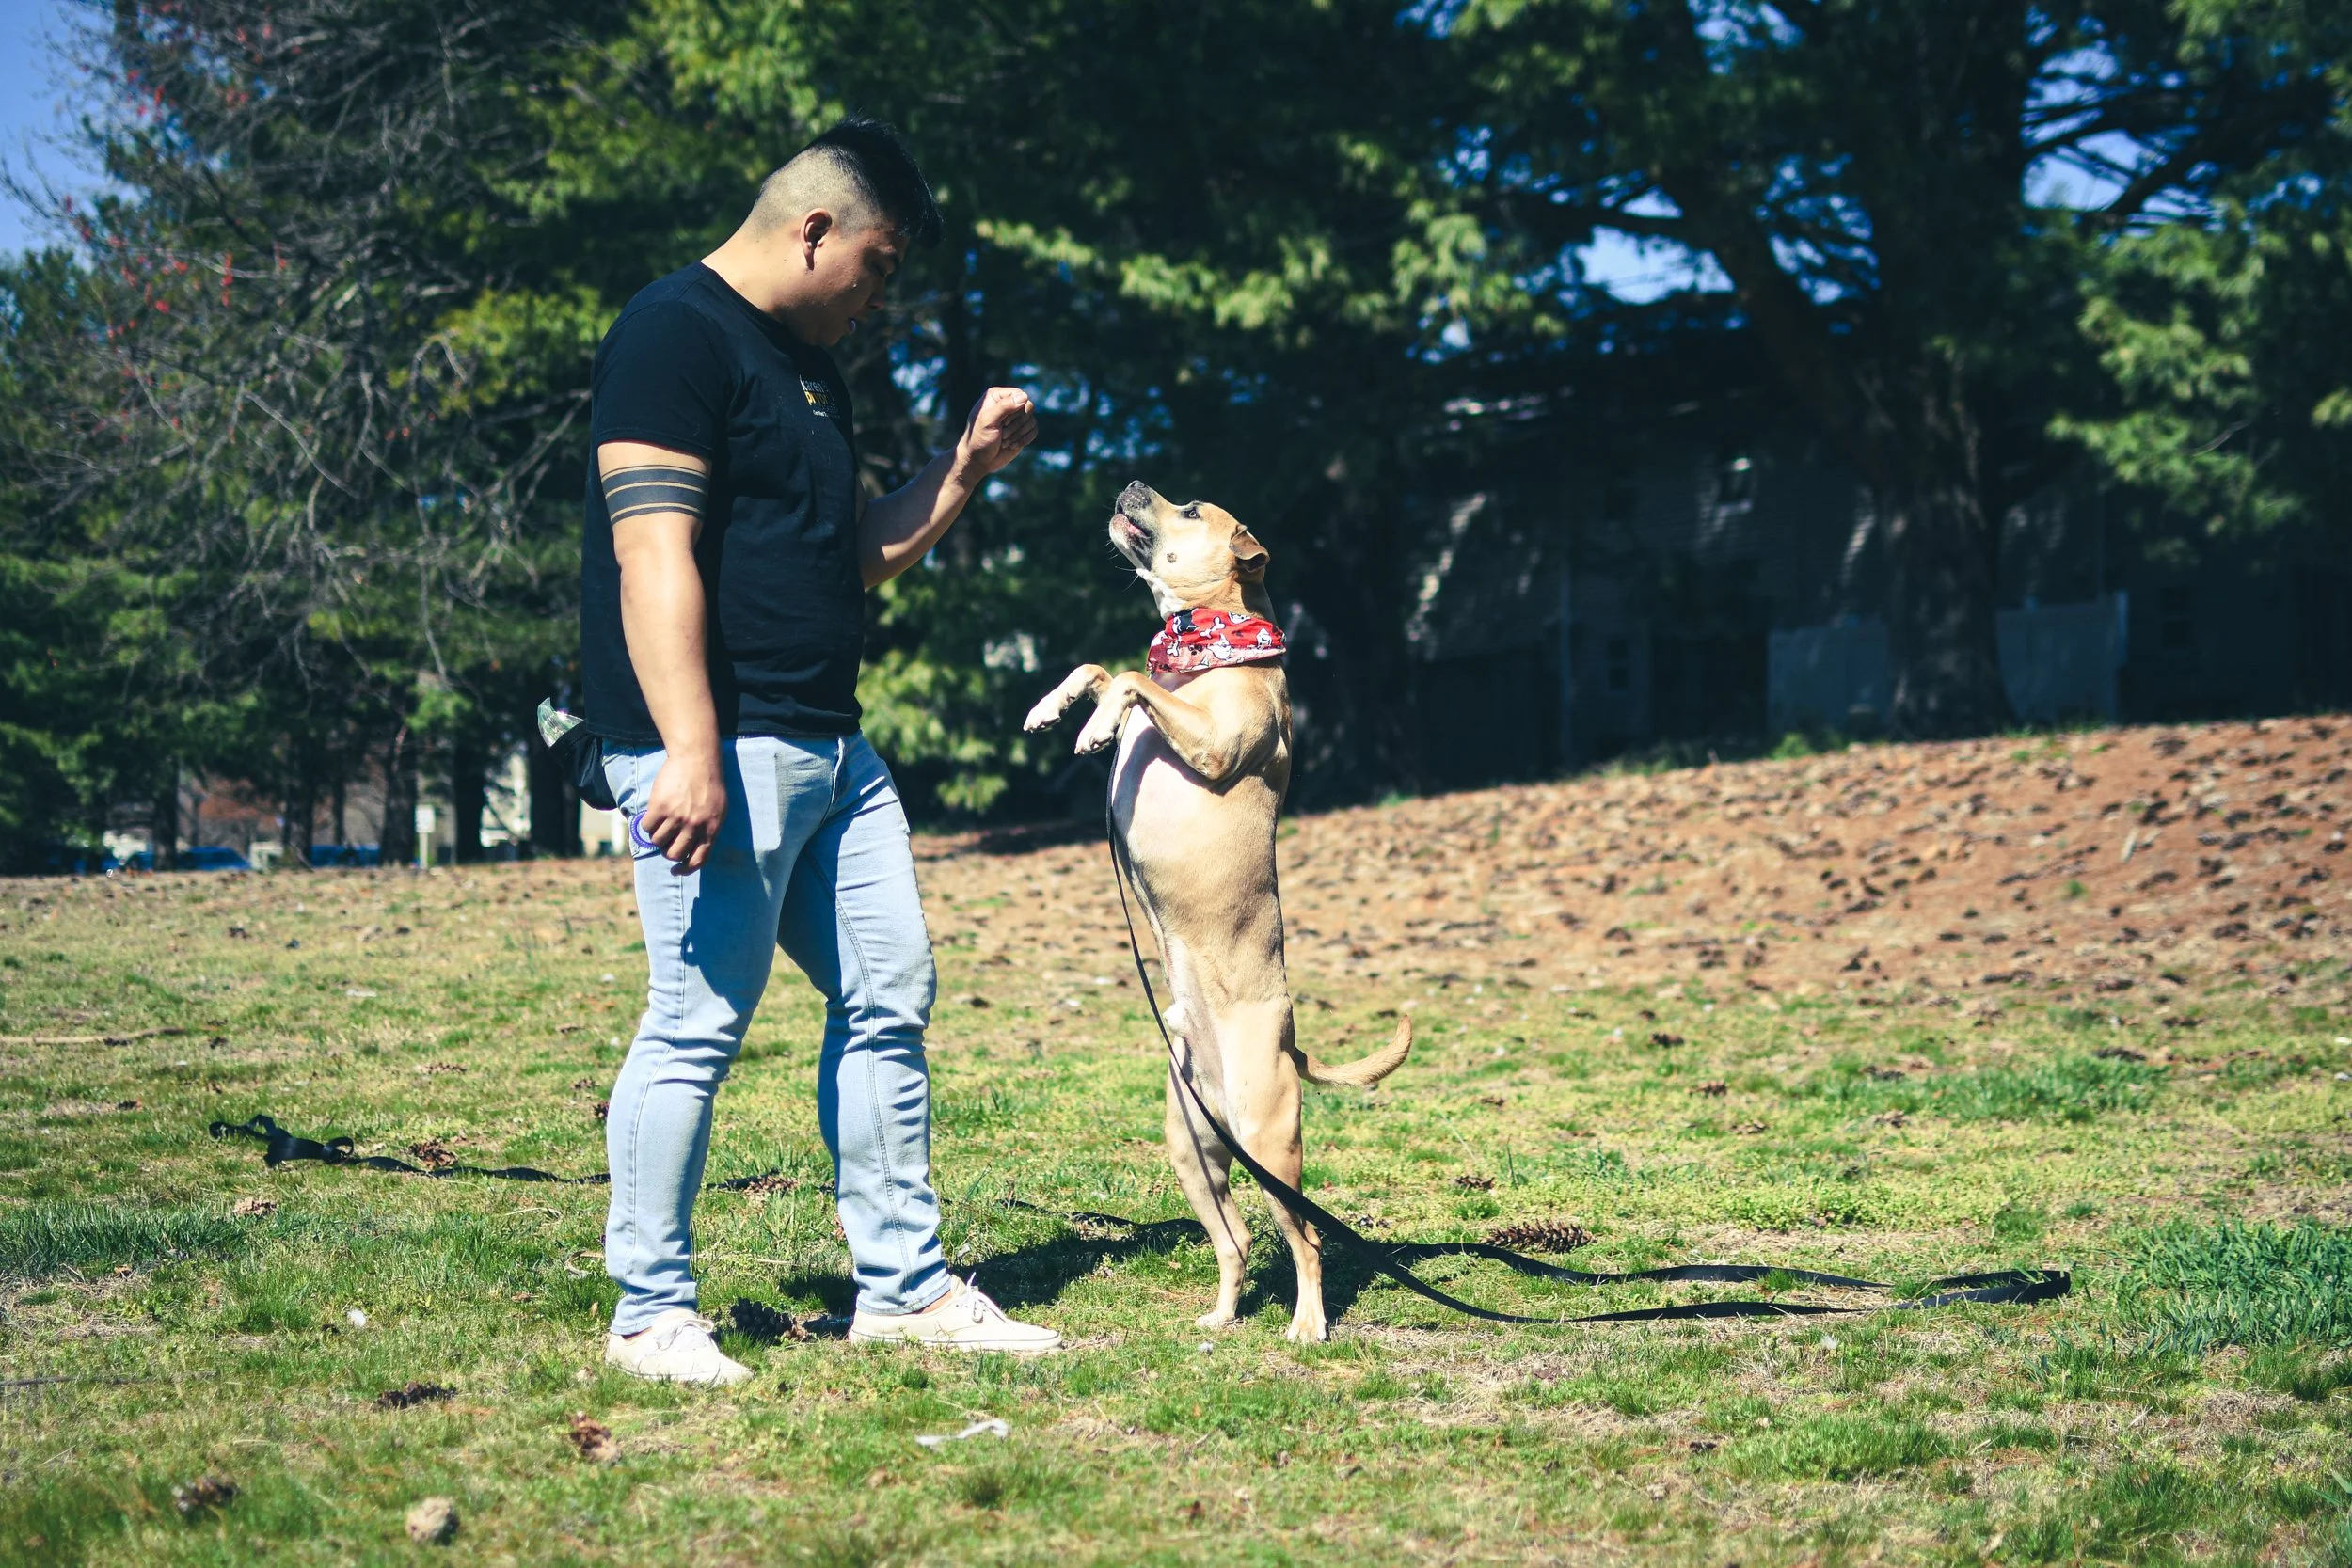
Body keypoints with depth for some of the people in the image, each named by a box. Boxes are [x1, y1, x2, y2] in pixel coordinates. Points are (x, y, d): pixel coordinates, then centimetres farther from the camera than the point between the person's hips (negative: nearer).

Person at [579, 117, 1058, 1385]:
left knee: (888, 1003, 9)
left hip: (829, 748, 10)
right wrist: (690, 752, -26)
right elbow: (655, 553, -19)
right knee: (699, 1024, -7)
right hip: (720, 753, -10)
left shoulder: (808, 366, 21)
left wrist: (968, 465, 18)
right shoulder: (676, 333, -10)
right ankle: (650, 1316, 3)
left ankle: (904, 1286, 17)